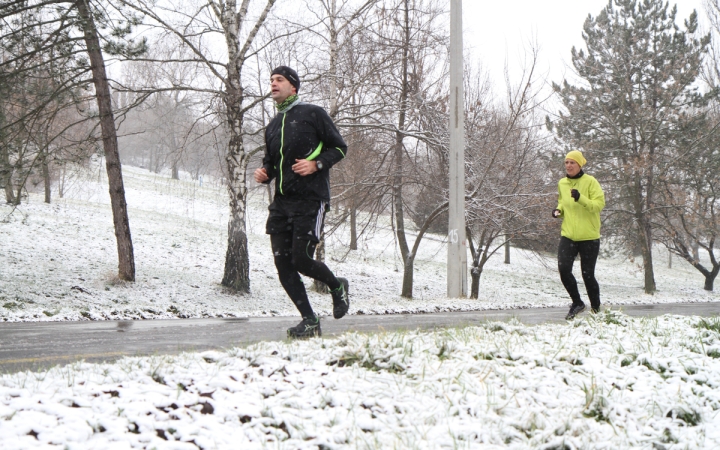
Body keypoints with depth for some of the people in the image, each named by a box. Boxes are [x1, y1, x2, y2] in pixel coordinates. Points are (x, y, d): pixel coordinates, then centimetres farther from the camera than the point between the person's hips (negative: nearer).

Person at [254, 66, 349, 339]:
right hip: (282, 202, 6)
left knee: (301, 259, -12)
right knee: (283, 265, -1)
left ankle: (337, 287, 20)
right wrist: (263, 173, 5)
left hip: (310, 200, -6)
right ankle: (310, 321, 9)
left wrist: (316, 164, -14)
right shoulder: (272, 126, 18)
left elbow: (339, 147, 1)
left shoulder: (313, 114, 1)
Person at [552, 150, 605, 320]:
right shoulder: (562, 183, 9)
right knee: (563, 269, -13)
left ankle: (596, 309, 21)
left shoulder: (590, 182, -7)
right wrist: (559, 210, 5)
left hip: (589, 237, -4)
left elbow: (599, 204, -14)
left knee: (588, 275, 0)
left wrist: (581, 198, -28)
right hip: (568, 236, 4)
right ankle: (577, 303, 8)